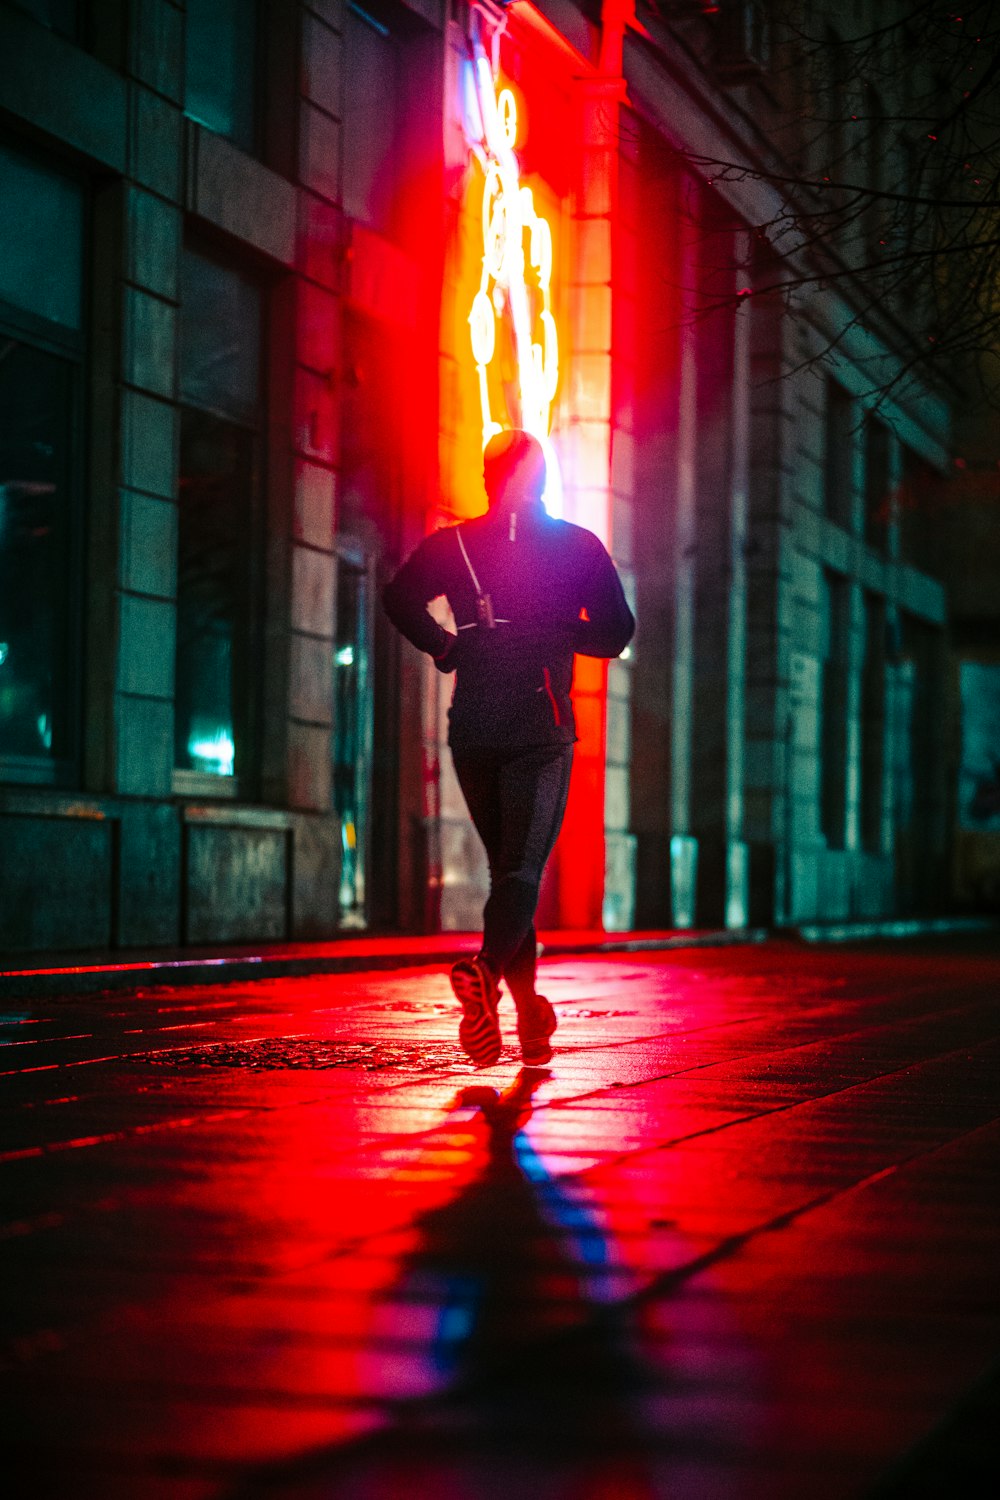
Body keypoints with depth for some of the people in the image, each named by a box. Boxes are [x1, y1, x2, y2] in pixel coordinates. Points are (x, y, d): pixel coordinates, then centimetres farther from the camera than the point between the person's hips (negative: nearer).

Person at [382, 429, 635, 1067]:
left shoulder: (452, 545, 7)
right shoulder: (577, 546, 5)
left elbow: (400, 599, -7)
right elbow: (616, 632, 5)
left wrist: (445, 646, 7)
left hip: (472, 731, 3)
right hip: (541, 728, -3)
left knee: (506, 867, 15)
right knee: (522, 870, -9)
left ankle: (530, 1015, 15)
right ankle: (484, 973, -37)